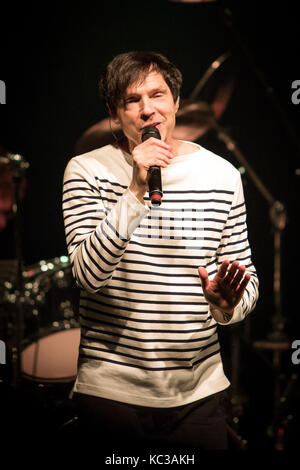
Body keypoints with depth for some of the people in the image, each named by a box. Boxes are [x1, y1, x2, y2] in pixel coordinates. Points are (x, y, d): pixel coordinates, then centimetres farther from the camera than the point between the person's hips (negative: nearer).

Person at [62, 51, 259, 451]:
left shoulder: (222, 174, 2)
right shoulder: (87, 171, -4)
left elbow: (247, 276, 7)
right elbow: (88, 275, -17)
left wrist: (228, 303, -16)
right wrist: (136, 192, -25)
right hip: (109, 392, -2)